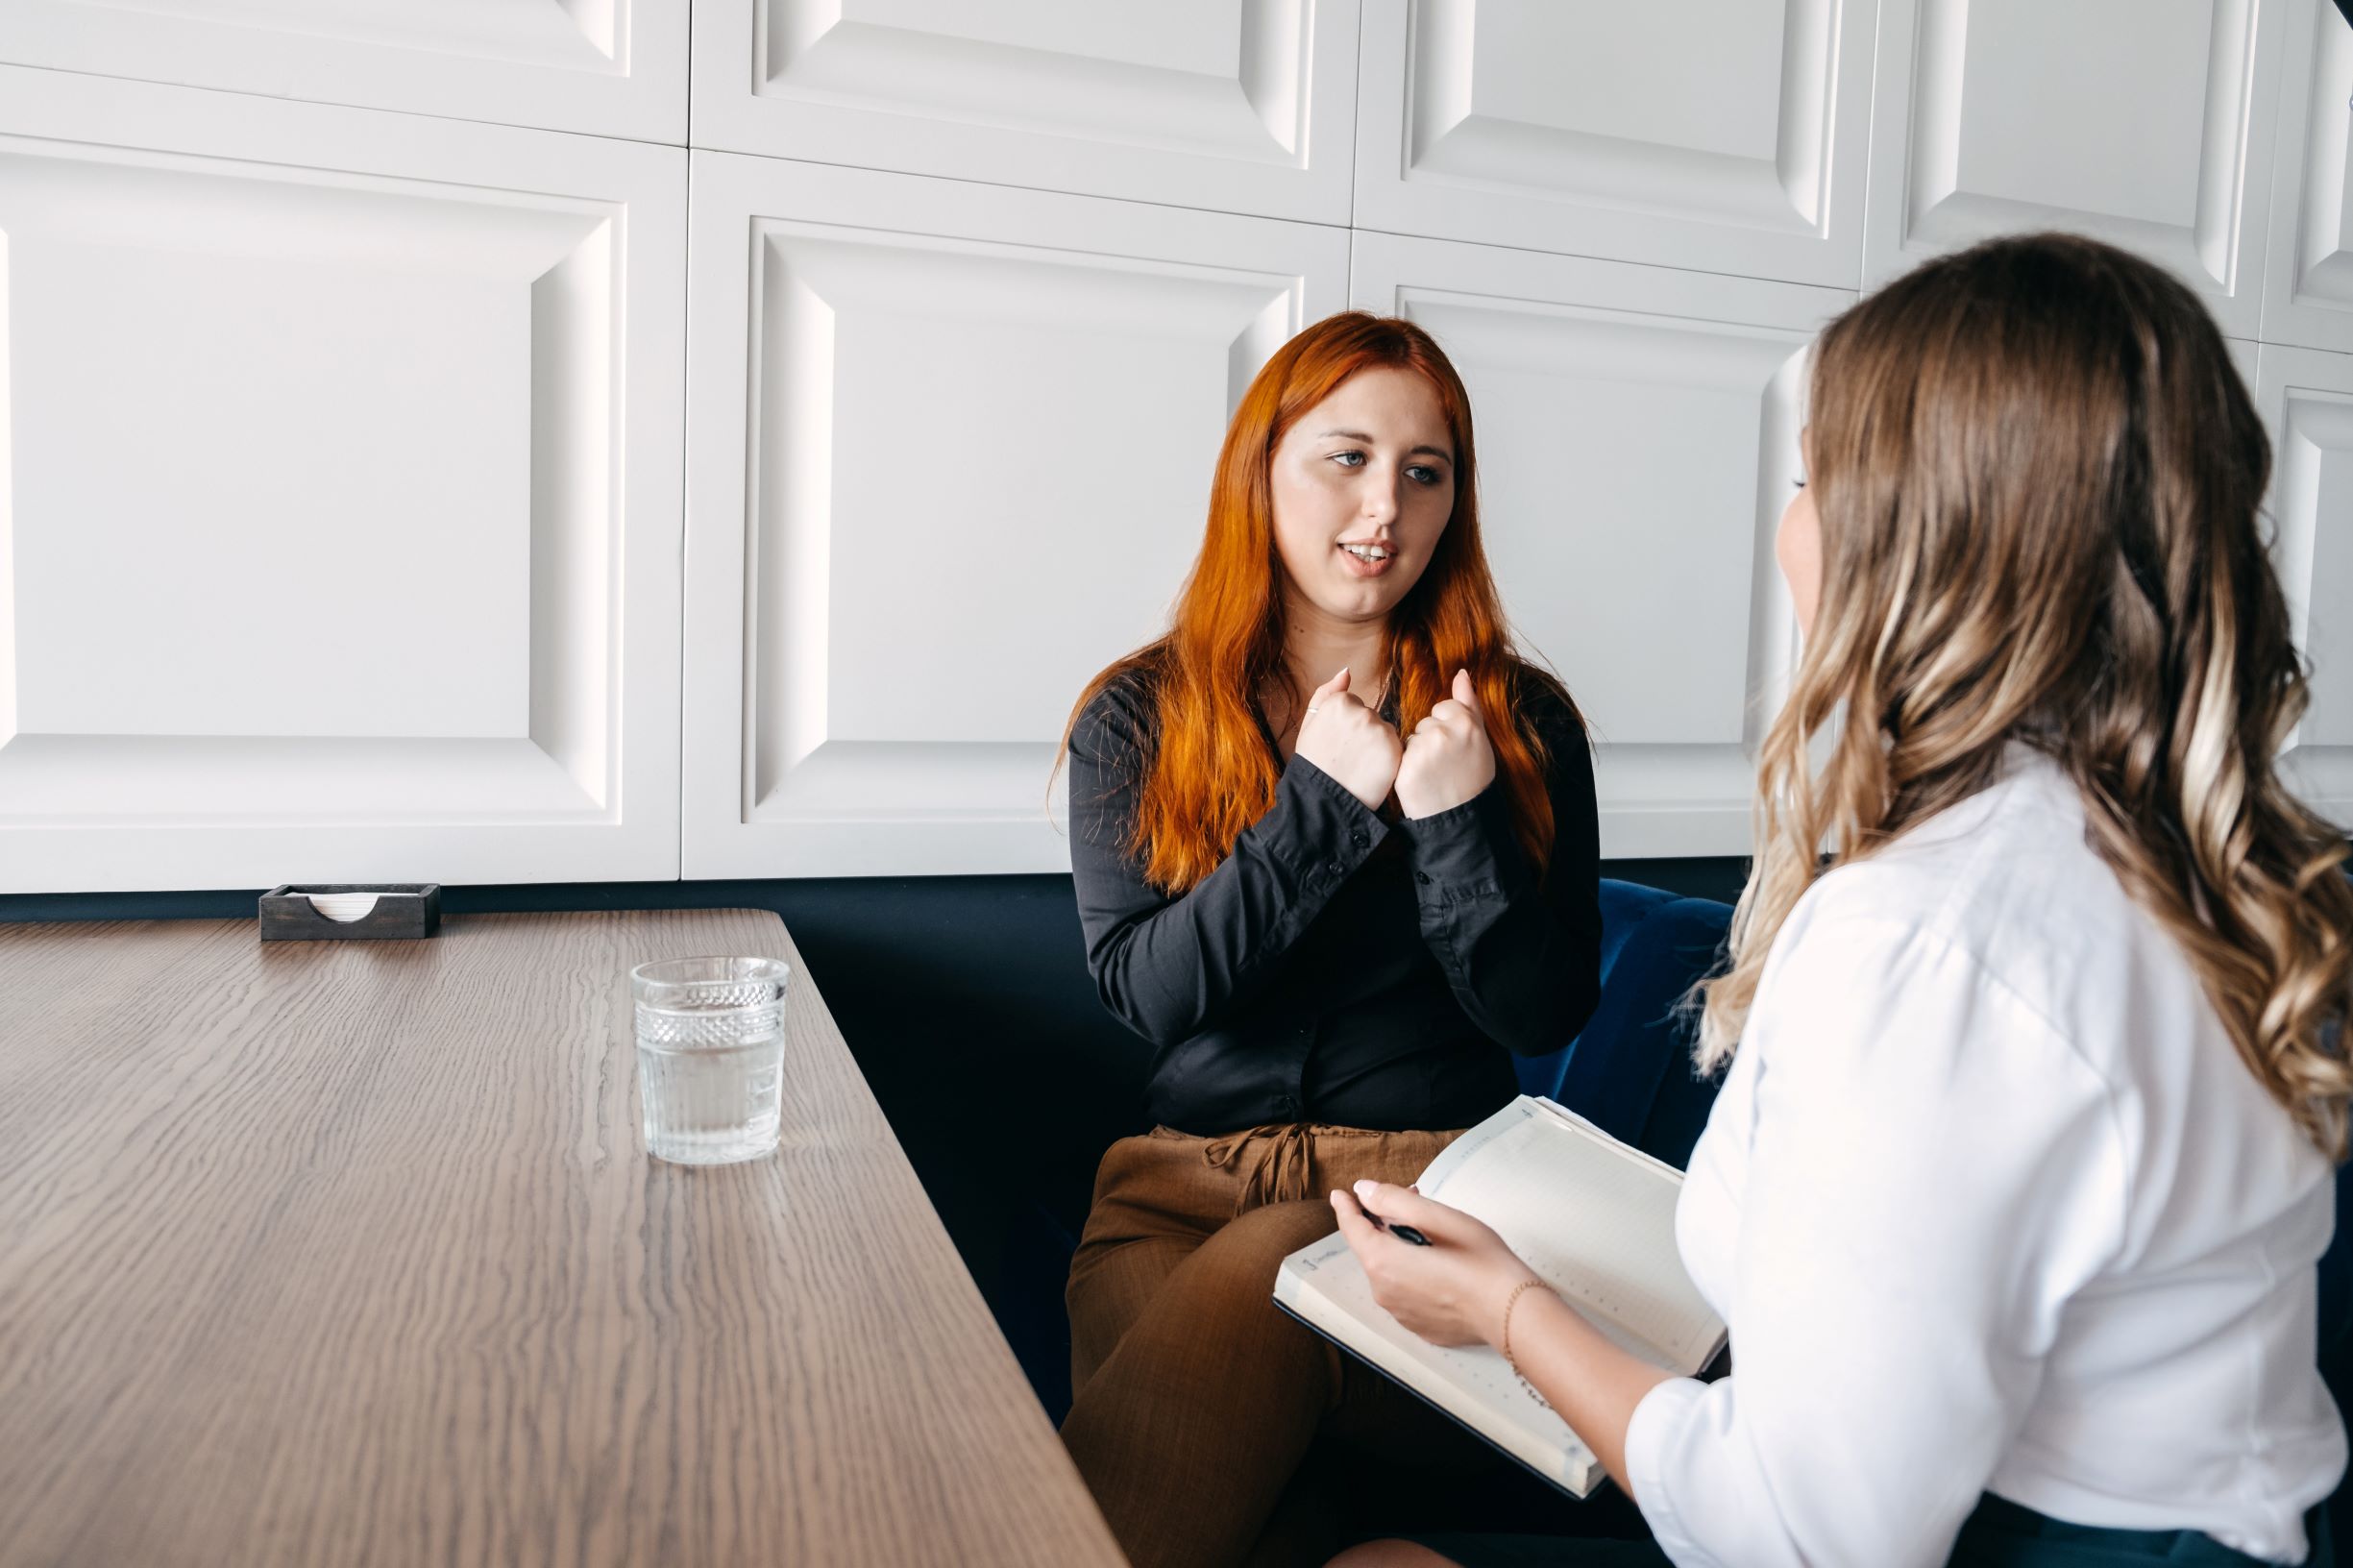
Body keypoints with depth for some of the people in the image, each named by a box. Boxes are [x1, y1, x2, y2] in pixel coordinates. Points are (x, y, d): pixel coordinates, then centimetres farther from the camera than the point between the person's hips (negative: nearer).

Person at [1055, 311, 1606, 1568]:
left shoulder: (1521, 722, 6)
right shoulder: (1138, 715, 8)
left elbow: (1546, 1016, 1)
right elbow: (1144, 991, -3)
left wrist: (1462, 820, -15)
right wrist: (1322, 801, -10)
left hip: (1425, 1177, 0)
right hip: (1184, 1171, 1)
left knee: (1259, 1280, -32)